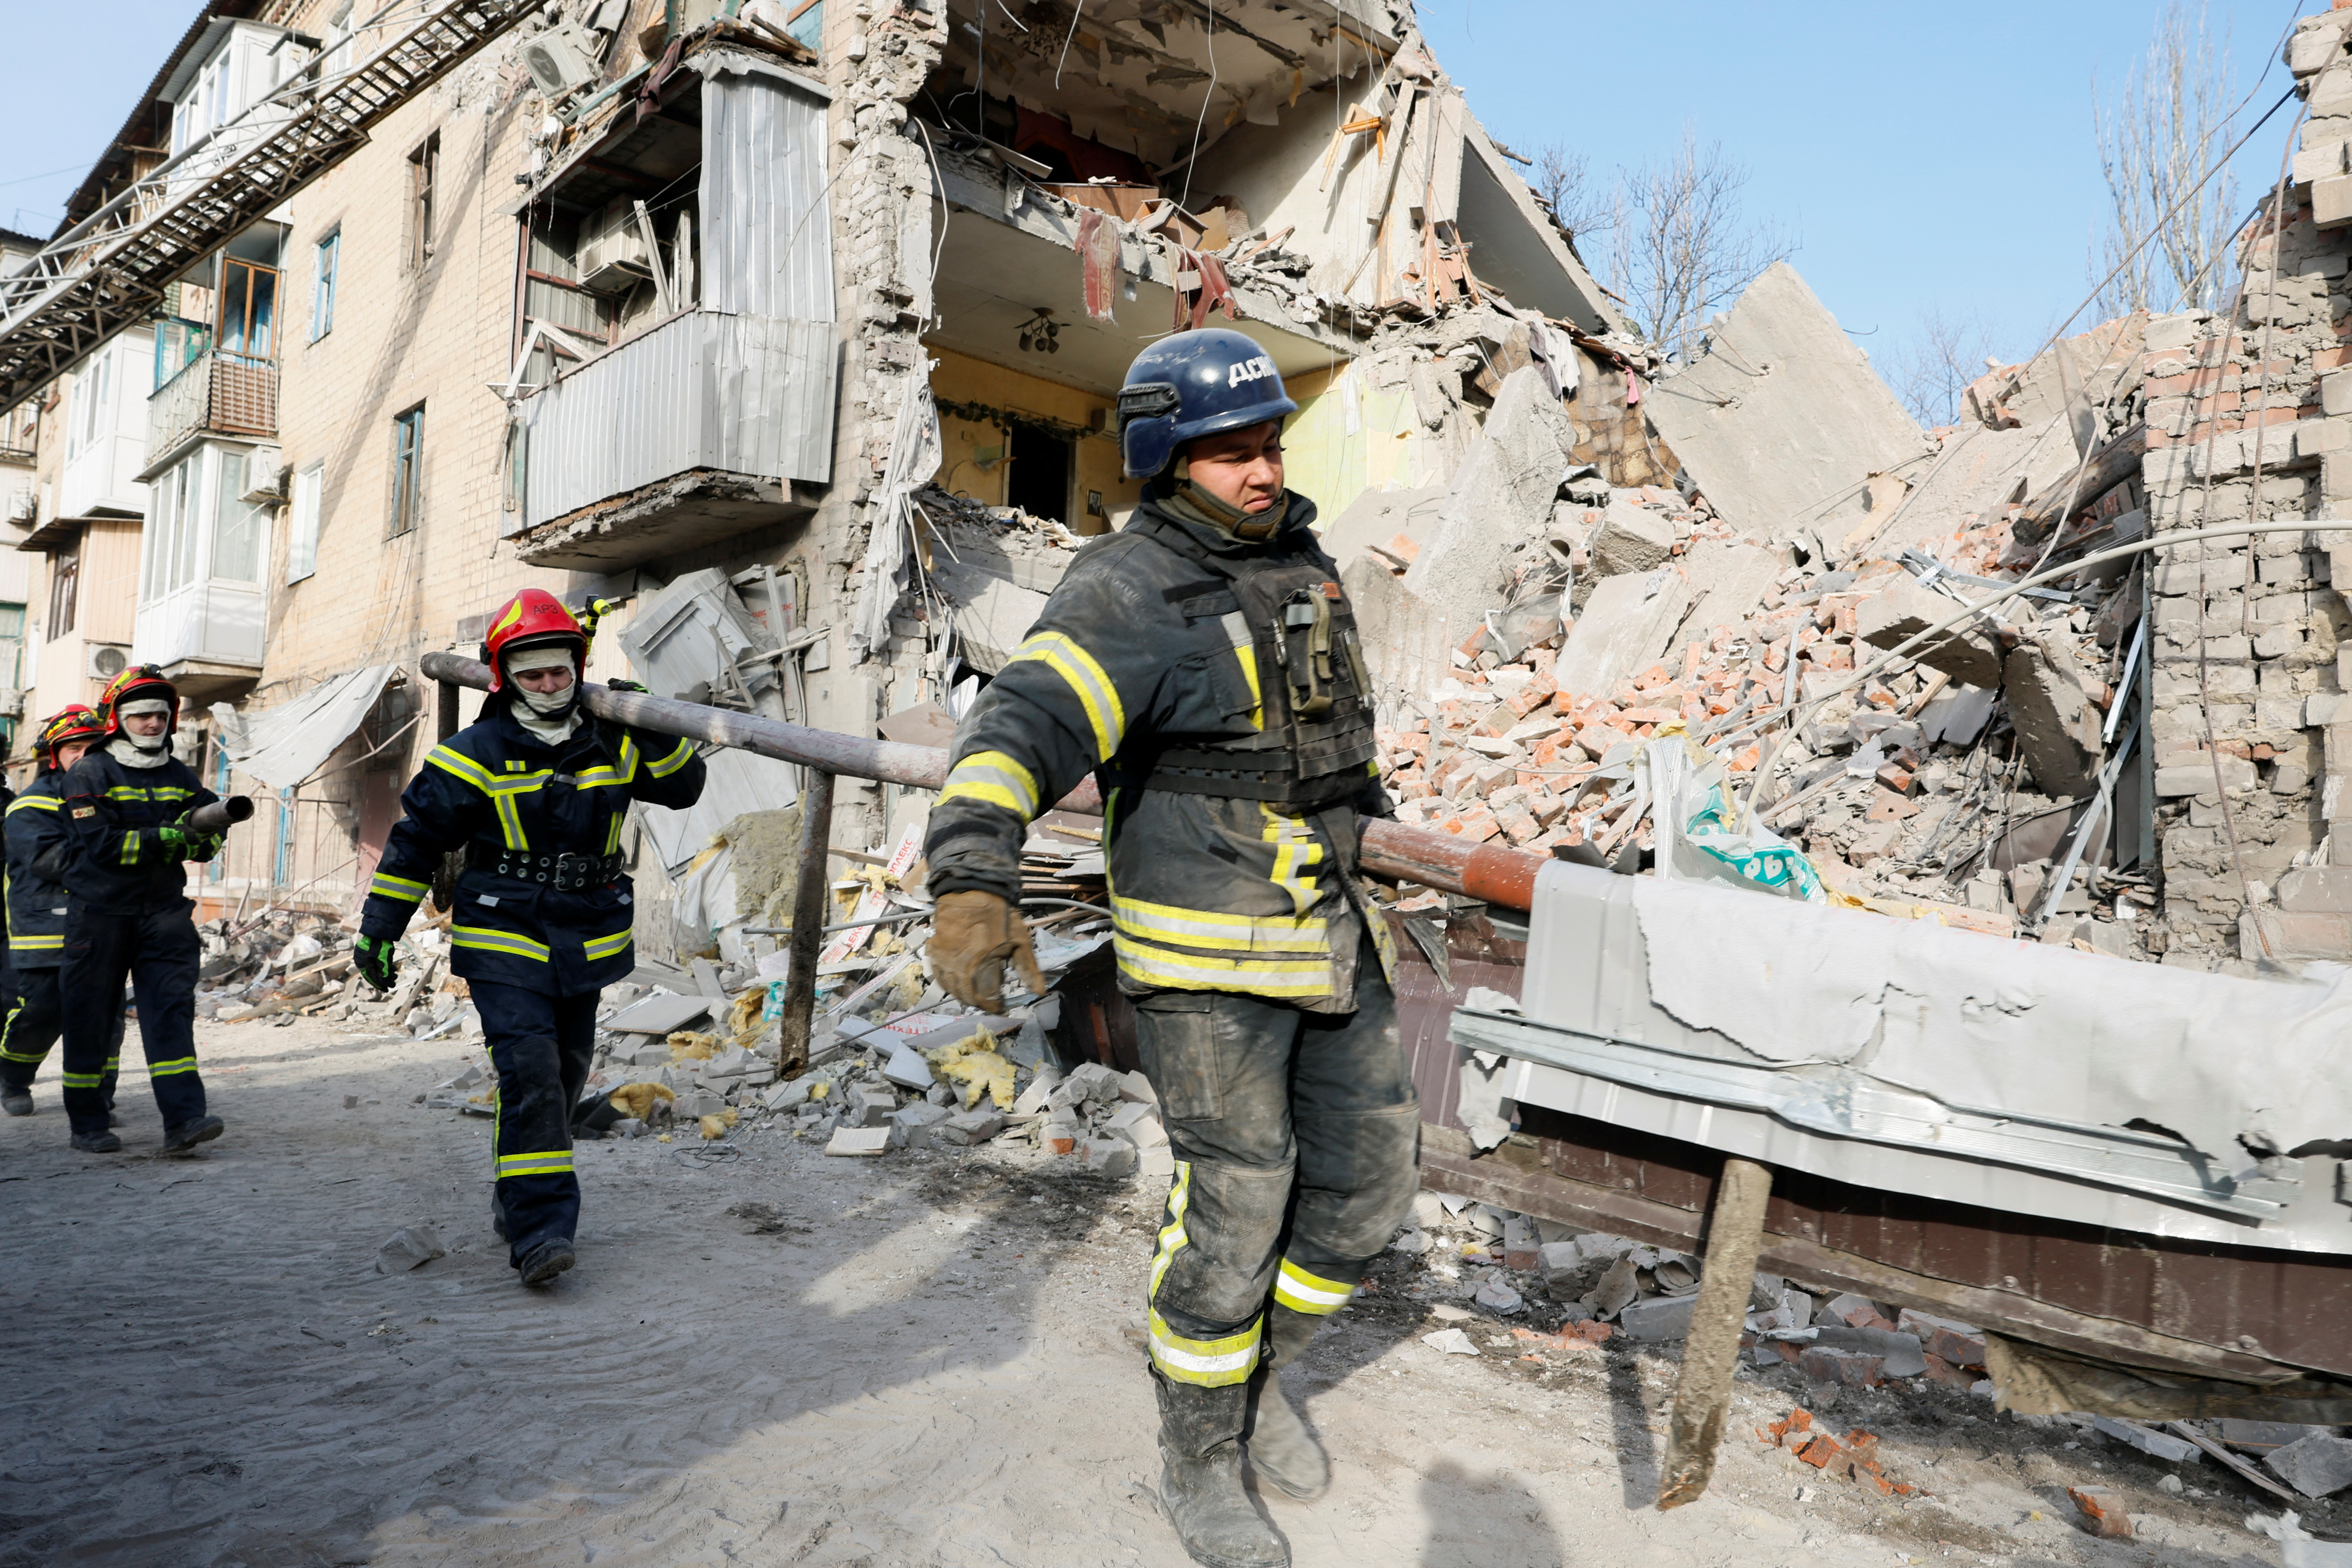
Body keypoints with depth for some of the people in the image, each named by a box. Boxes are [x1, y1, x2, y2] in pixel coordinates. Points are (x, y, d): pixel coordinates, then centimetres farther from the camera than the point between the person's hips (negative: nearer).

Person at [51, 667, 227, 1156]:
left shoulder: (181, 777, 11)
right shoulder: (88, 775, -3)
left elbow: (208, 841, 7)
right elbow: (100, 844, -15)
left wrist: (201, 831, -16)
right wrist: (165, 838, -22)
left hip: (163, 912, 3)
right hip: (100, 911, -3)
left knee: (172, 1007, -8)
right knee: (91, 1018, 5)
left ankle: (184, 1119, -14)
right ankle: (87, 1124, 18)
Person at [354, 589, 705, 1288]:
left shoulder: (613, 745, 4)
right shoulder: (476, 755, -8)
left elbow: (683, 787, 10)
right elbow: (415, 840, -2)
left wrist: (657, 730, -8)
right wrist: (378, 930, -2)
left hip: (586, 942, 5)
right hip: (504, 943, -5)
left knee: (564, 1077, 15)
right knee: (529, 1074, -17)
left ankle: (516, 1197, 35)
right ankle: (538, 1228, -15)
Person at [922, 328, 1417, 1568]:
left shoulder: (1301, 558, 8)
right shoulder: (1127, 594, -16)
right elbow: (1023, 724, -32)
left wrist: (1349, 790, 39)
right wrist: (972, 882, -48)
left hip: (1326, 930, 8)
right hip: (1205, 954, -7)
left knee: (1370, 1175, 13)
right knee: (1236, 1207, 0)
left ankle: (1255, 1375, 35)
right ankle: (1197, 1461, 24)